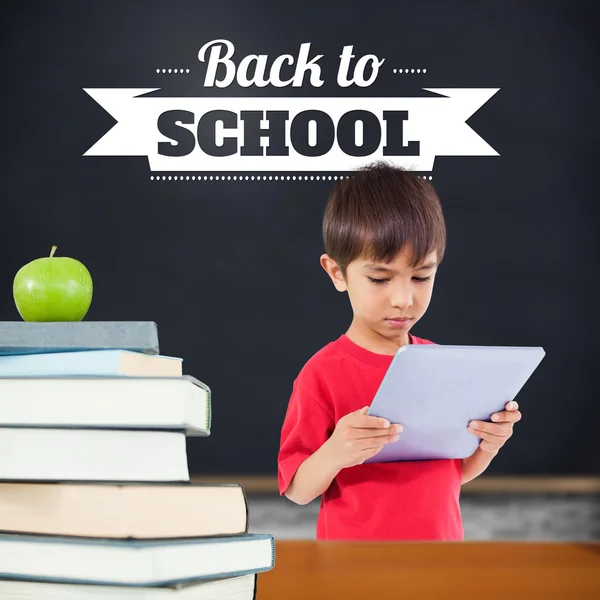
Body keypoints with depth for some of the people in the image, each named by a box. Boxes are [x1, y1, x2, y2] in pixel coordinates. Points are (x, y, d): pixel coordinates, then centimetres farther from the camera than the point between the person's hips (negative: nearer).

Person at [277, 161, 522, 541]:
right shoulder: (323, 375, -13)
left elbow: (456, 472, 11)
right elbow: (297, 490, -10)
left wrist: (488, 445, -8)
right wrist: (333, 454, -28)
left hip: (441, 537, 4)